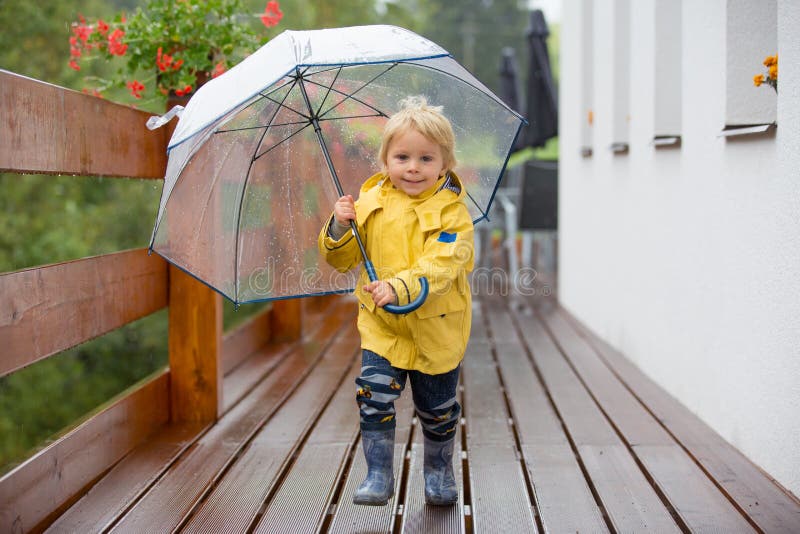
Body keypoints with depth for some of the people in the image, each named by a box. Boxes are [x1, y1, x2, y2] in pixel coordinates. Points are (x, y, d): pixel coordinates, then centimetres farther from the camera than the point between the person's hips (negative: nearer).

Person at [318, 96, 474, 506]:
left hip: (436, 327, -2)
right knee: (374, 394, -12)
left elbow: (439, 265, -24)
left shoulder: (451, 212, -10)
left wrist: (400, 288, -39)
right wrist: (340, 227, -15)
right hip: (381, 324, 2)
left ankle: (439, 471, 35)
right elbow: (343, 258, 5)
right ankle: (378, 475, 2)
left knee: (436, 408, 12)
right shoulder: (371, 203, 0)